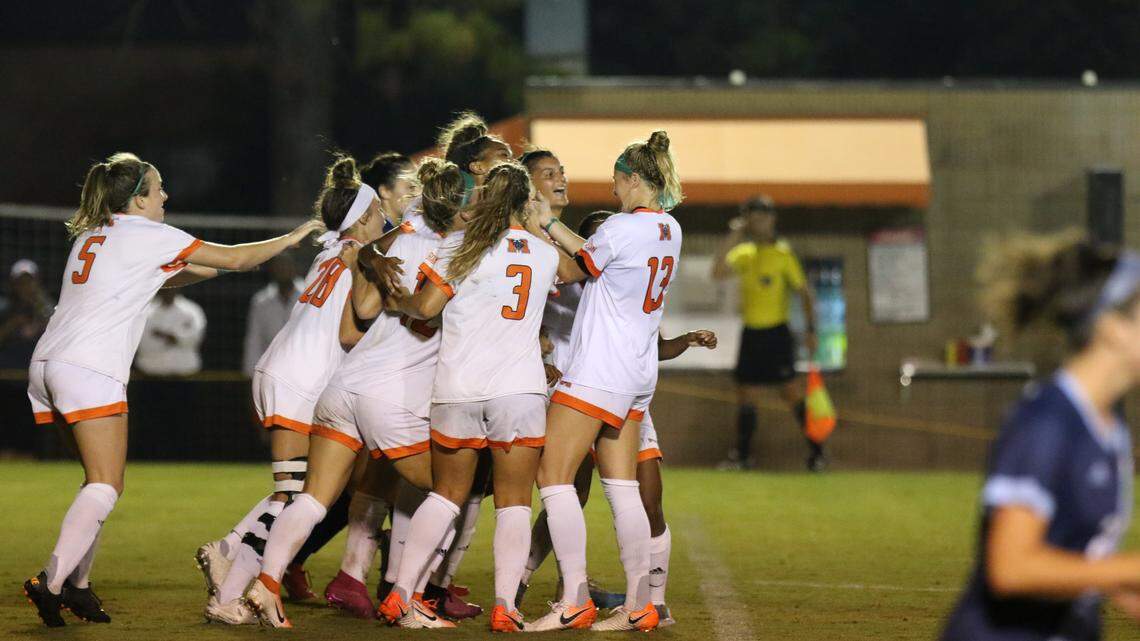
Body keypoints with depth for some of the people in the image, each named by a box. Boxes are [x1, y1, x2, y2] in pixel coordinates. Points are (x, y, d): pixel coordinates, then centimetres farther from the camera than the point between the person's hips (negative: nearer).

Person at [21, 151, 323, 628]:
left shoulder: (91, 236, 22)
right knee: (105, 487, -10)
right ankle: (52, 582, -22)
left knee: (100, 481, 15)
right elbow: (236, 258, 4)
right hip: (89, 371, -8)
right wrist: (291, 238, 16)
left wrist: (210, 269, 28)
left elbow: (162, 278, 35)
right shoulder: (147, 236, 0)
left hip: (47, 364, 8)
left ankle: (77, 583, 11)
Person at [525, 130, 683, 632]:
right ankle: (639, 604, 6)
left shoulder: (622, 227, -15)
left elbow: (576, 271, -1)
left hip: (598, 372, -9)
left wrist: (546, 226, 8)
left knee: (553, 476, -6)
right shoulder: (669, 230, 10)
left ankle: (574, 601, -12)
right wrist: (552, 226, 16)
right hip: (637, 373, 9)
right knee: (622, 488, 9)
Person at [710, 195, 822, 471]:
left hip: (776, 333, -5)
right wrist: (731, 238, -7)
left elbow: (805, 293, -4)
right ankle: (742, 455, 15)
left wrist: (810, 330, -11)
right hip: (751, 334, 5)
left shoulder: (783, 254, -5)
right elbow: (719, 272, -5)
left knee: (791, 391, -9)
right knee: (747, 395, 7)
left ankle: (816, 452, -4)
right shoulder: (745, 253, 9)